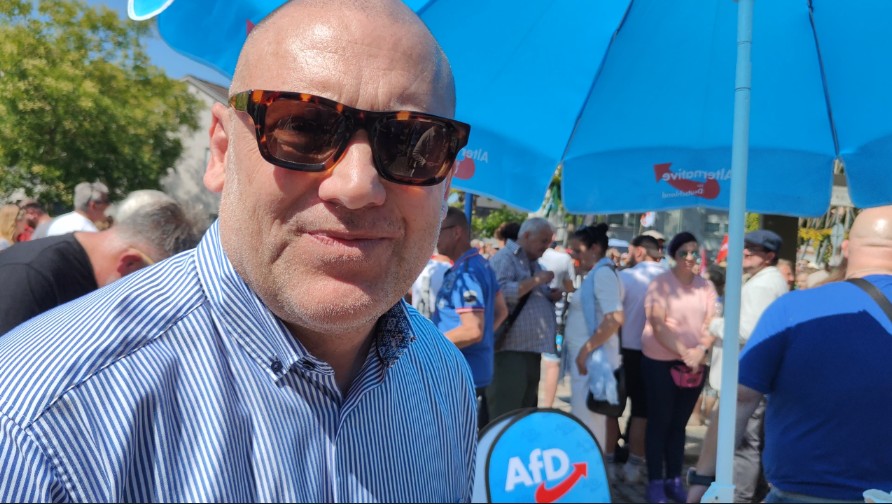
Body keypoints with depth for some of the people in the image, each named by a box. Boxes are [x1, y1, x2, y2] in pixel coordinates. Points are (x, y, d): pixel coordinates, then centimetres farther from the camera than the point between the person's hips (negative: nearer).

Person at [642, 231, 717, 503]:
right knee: (659, 422, 2)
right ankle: (655, 481, 10)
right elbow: (658, 325, -14)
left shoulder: (705, 286, 5)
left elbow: (711, 323, 3)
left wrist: (700, 350, -15)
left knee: (679, 423, 11)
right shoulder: (660, 283, -7)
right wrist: (684, 353, -20)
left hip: (695, 363, 4)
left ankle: (674, 479, 21)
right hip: (660, 361, -4)